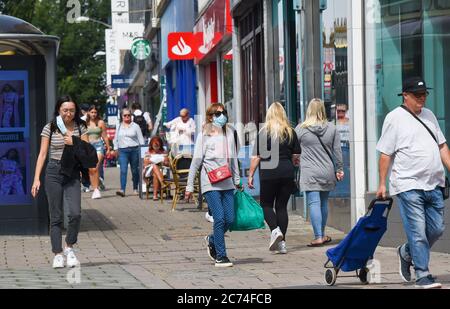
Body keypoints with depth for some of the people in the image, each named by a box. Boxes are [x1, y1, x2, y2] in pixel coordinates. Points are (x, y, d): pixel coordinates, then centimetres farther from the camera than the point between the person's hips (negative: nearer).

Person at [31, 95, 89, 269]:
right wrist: (36, 179, -4)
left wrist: (74, 143, -14)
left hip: (73, 174, 1)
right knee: (56, 217, 2)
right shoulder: (50, 128, 1)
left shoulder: (80, 127, 6)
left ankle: (69, 248, 8)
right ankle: (58, 254, 9)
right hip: (54, 172, -1)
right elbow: (42, 154, 1)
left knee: (75, 213, -14)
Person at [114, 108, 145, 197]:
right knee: (123, 170, -12)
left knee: (135, 170, 7)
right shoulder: (119, 127, 12)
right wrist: (116, 149, 12)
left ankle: (135, 189, 21)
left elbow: (141, 139, 5)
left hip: (134, 150, -1)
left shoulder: (135, 126, 5)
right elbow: (116, 139, 19)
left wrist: (142, 150, -1)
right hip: (122, 151, 1)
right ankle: (122, 190, -21)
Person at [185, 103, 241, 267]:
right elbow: (196, 161, -2)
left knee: (230, 219, 2)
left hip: (227, 183, 5)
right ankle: (221, 256, -4)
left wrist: (237, 180, 18)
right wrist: (189, 186, -3)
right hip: (210, 184, -5)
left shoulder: (229, 133, 12)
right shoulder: (205, 135, -2)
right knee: (220, 218, -12)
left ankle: (212, 240, 30)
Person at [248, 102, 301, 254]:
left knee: (266, 204, 10)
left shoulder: (263, 132, -3)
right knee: (282, 206, 9)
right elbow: (296, 156, 8)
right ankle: (281, 242, 7)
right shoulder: (291, 132, 6)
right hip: (287, 173, 3)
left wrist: (250, 175, 1)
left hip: (268, 173, -3)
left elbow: (256, 157, -4)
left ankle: (275, 230, -14)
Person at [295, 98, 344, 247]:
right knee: (324, 202, 15)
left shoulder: (301, 129, -5)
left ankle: (318, 237, -13)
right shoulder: (331, 128, 2)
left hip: (309, 173, -3)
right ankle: (322, 234, 25)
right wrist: (339, 169, 14)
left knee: (314, 203, -6)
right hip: (327, 172, 3)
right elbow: (337, 151, 6)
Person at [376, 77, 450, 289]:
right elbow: (385, 153, -5)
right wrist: (382, 184, -8)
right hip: (408, 185, -7)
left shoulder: (429, 115, 16)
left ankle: (406, 253, 31)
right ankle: (422, 276, -1)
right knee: (418, 232, -7)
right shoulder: (395, 118, -4)